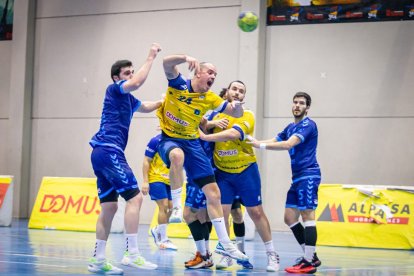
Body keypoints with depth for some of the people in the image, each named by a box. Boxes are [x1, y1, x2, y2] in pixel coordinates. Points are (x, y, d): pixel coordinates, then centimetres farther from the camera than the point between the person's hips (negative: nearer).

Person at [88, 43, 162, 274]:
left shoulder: (127, 98, 22)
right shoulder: (114, 89, -2)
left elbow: (146, 107, 41)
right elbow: (138, 82, -21)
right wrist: (151, 57, -13)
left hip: (104, 153, 10)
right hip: (109, 151, -10)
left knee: (109, 206, 8)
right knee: (134, 196, -16)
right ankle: (132, 254, -20)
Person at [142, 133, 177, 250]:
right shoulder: (156, 141, -11)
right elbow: (146, 161, -8)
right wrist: (145, 181, -13)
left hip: (170, 180, 6)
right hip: (156, 179, -6)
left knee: (172, 208, 3)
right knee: (164, 206, -12)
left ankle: (157, 231, 27)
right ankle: (163, 240, -3)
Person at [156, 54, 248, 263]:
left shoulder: (210, 99, 2)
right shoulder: (179, 84, -8)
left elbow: (236, 113, 3)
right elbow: (167, 62, -24)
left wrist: (237, 106, -20)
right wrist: (187, 58, -41)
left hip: (192, 142, 5)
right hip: (169, 139, -5)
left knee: (213, 193, 0)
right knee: (177, 155, -44)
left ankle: (224, 244, 9)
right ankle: (176, 207, -31)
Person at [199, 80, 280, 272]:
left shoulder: (247, 116, -9)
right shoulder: (218, 114, 4)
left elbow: (233, 134, -26)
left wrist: (205, 136, -28)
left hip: (246, 170, -2)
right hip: (222, 171, 2)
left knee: (256, 212, 1)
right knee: (222, 211, -6)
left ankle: (272, 254, 12)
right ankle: (226, 254, 8)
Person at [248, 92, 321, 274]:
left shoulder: (308, 125, -10)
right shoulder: (291, 127, 19)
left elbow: (288, 144, -22)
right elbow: (274, 141, 15)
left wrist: (261, 145, -25)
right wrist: (254, 142, -1)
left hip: (308, 175, -9)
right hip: (297, 177, 9)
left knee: (307, 215, -11)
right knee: (290, 218, 8)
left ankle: (309, 262, -12)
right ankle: (311, 257, 15)